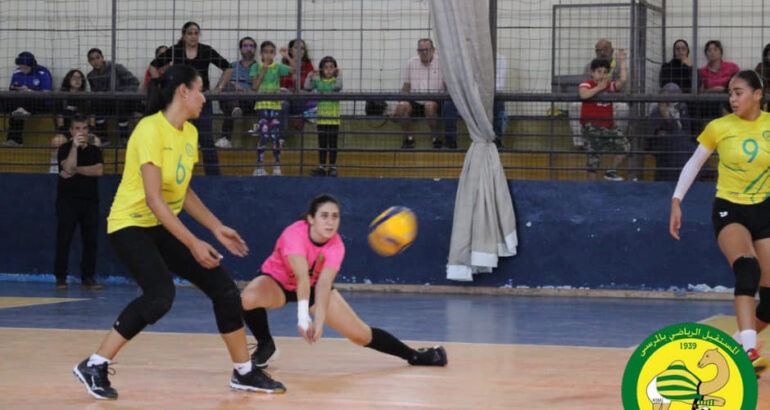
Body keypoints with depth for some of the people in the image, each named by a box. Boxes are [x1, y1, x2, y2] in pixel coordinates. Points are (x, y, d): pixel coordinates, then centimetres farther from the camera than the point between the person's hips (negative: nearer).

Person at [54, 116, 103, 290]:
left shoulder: (94, 150, 12)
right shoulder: (65, 148, 2)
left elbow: (99, 170, -5)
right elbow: (68, 168, -16)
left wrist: (76, 170, -9)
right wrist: (75, 147, -24)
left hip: (90, 200, 3)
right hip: (68, 199, -3)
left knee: (90, 241, 0)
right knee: (64, 240, -5)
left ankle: (88, 277, 5)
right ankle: (60, 277, -1)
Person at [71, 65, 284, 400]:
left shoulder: (189, 133, 6)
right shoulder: (151, 130, -20)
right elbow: (153, 199, -25)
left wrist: (216, 228, 8)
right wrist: (192, 243, -27)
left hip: (164, 227, 8)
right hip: (130, 225, -8)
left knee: (223, 286, 1)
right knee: (160, 294, -29)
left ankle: (243, 373, 13)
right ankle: (94, 366, -17)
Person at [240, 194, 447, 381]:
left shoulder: (336, 246, -24)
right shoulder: (294, 235, -36)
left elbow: (324, 284, -38)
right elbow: (302, 277, -48)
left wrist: (319, 320, -54)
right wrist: (303, 318, -59)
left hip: (313, 285, 3)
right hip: (277, 281, -3)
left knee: (361, 334, -5)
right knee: (248, 298, -37)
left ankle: (413, 355, 17)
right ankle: (266, 347, -9)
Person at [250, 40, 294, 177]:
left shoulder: (278, 67, 7)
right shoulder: (256, 67, 5)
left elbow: (294, 70, -7)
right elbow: (255, 86, -5)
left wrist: (287, 57, -17)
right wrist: (263, 70, -8)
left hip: (275, 105, 2)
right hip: (261, 105, -2)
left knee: (275, 137, 0)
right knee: (263, 136, -11)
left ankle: (277, 167, 9)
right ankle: (259, 167, -4)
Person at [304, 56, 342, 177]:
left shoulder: (335, 80, -3)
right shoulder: (318, 81, 5)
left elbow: (338, 87, -24)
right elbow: (307, 87, -6)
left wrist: (339, 75, -19)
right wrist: (310, 76, -13)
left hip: (333, 118, -3)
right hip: (321, 117, 3)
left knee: (332, 143, 2)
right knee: (322, 143, 9)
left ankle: (332, 167, 7)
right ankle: (321, 167, 14)